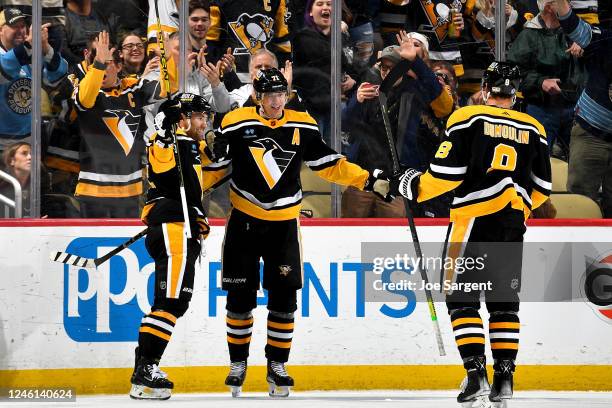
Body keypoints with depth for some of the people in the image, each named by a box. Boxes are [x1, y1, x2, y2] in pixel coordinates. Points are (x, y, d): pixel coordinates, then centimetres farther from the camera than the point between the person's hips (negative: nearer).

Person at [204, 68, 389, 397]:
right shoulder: (237, 124, -8)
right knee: (240, 297, 3)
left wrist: (368, 181, -4)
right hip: (244, 221, -2)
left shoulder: (303, 127, -1)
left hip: (284, 224, 2)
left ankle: (276, 366, 13)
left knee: (284, 299, 0)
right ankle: (238, 364, 18)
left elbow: (330, 165, 4)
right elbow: (214, 168, -2)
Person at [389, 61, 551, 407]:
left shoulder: (468, 118, -3)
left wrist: (412, 186, 8)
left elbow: (446, 172, -8)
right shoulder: (533, 129, 9)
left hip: (474, 220, -4)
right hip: (513, 224, 4)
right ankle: (504, 377, 9)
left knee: (463, 298, 1)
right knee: (504, 301, 13)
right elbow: (541, 188, 13)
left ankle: (477, 374, -10)